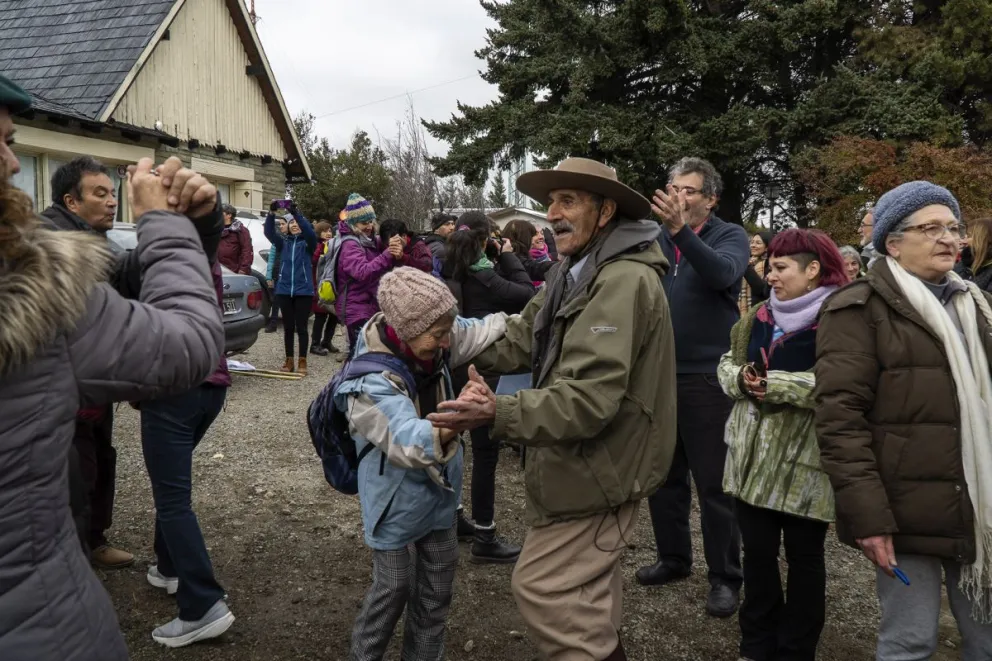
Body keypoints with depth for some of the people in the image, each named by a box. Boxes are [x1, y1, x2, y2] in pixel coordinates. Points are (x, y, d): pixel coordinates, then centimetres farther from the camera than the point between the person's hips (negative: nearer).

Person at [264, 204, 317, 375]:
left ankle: (302, 362, 11)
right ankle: (289, 361, 19)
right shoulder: (284, 242, 8)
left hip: (303, 291, -3)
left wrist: (296, 213, -30)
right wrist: (272, 212, -21)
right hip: (284, 290, 3)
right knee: (288, 327, 10)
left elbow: (310, 232, -19)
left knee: (301, 327, 2)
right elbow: (269, 232, -6)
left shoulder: (308, 243, 2)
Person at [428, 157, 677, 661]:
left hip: (598, 468, -10)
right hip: (585, 461, 10)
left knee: (542, 586, -3)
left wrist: (499, 413, -38)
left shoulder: (623, 281, -23)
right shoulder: (577, 273, 12)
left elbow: (590, 399, -32)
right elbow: (519, 340, 6)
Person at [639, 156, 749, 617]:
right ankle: (673, 557, 32)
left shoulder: (729, 236, -3)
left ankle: (725, 577, 16)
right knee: (664, 474, 15)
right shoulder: (657, 238, 9)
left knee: (714, 482, 3)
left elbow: (722, 273, -26)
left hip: (707, 376, -4)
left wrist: (681, 231, -40)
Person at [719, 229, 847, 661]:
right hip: (753, 453, 6)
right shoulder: (760, 315, 11)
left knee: (803, 557, 11)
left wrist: (772, 382, -21)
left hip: (804, 459, -6)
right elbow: (728, 361, 13)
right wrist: (740, 379, -10)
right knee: (757, 551, 15)